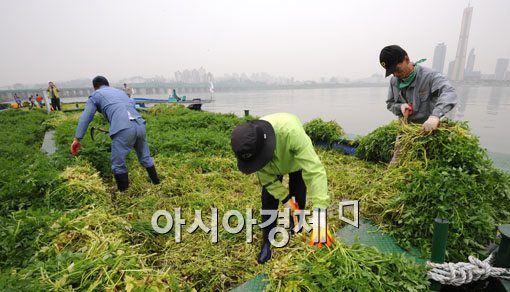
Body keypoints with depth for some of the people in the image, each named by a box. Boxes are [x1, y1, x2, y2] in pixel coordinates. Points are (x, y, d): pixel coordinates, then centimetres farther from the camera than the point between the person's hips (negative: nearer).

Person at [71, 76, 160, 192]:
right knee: (145, 158, 21)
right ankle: (156, 184, 32)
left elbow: (85, 118, 13)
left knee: (118, 164, 11)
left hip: (123, 129, -5)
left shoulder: (95, 95, 20)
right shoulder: (120, 91, 34)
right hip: (140, 124, 5)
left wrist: (77, 139, 11)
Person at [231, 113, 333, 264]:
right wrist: (285, 199, -27)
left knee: (298, 200, 3)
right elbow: (267, 178, -21)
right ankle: (267, 243, 16)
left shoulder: (291, 131, -49)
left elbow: (315, 171, -50)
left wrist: (320, 213, -55)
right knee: (268, 202, -2)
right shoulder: (250, 147, -35)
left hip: (297, 161, -1)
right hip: (271, 167, 2)